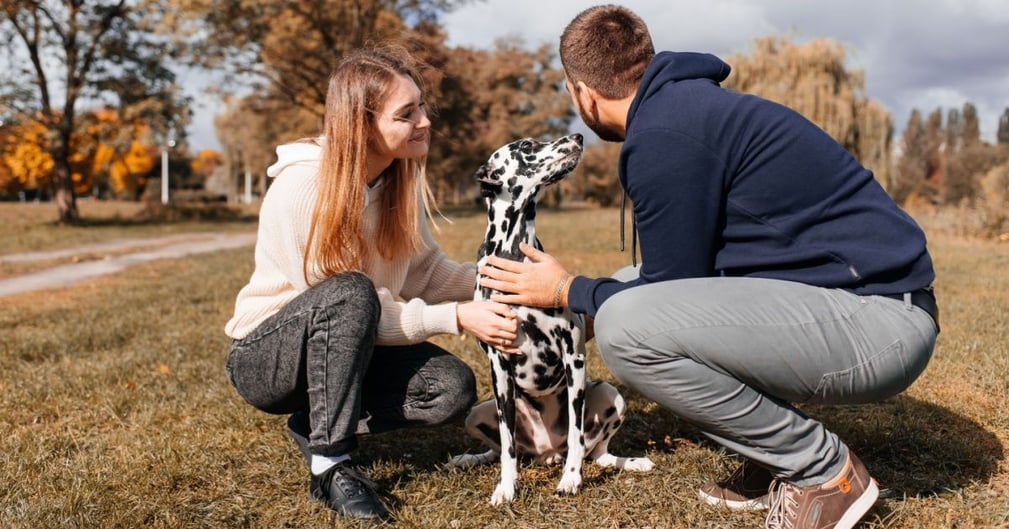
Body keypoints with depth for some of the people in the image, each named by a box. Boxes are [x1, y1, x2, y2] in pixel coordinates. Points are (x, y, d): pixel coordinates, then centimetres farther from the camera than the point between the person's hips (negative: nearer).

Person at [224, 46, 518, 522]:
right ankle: (330, 464, -21)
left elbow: (424, 271, -3)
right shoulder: (302, 188, -27)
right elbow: (355, 303, -27)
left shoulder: (401, 177, -6)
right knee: (349, 294, -37)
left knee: (453, 388, -17)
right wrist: (455, 318, -30)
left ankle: (318, 425, 4)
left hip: (342, 348, 6)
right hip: (265, 356, -6)